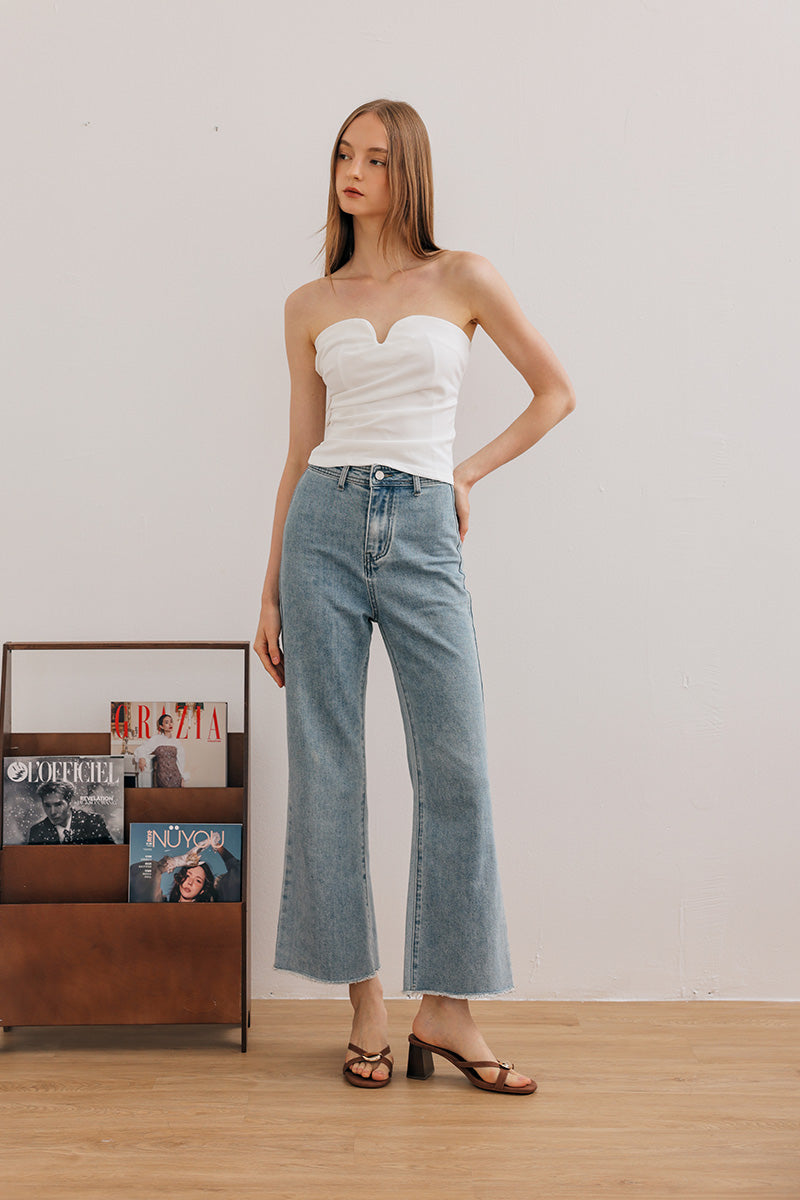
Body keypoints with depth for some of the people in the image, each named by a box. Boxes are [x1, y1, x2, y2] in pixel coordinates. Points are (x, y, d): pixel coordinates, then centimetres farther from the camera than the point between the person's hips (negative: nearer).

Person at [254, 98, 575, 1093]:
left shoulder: (462, 279, 7)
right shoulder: (310, 306, 12)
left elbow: (556, 391, 13)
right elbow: (301, 452, 12)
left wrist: (469, 473, 6)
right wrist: (270, 590, 8)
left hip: (421, 534, -1)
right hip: (325, 526, 2)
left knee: (455, 769, -5)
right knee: (326, 766, 1)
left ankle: (445, 1006, 9)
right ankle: (365, 1005, 13)